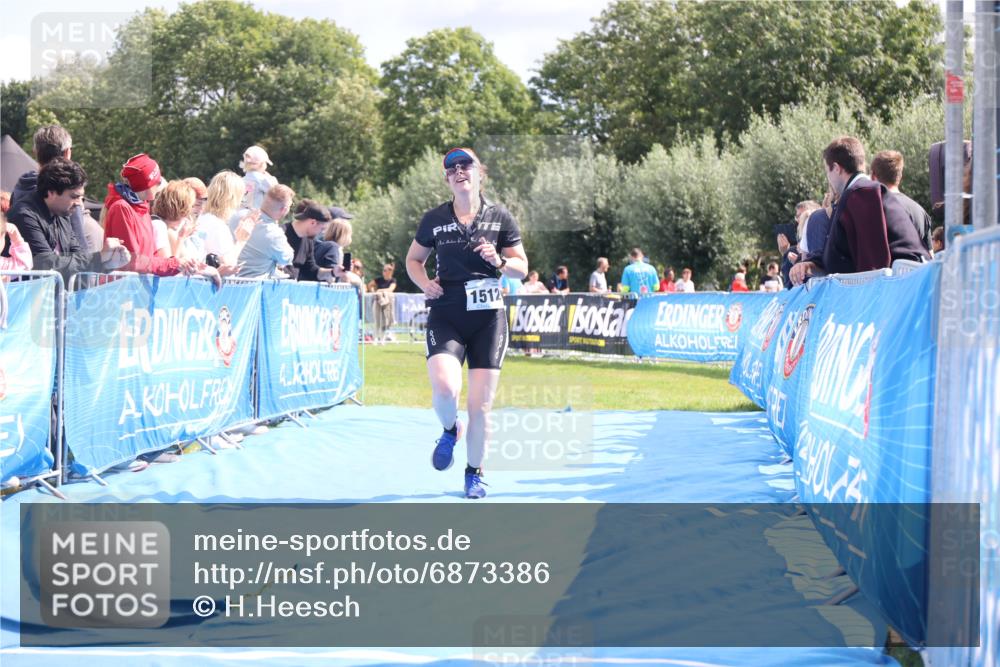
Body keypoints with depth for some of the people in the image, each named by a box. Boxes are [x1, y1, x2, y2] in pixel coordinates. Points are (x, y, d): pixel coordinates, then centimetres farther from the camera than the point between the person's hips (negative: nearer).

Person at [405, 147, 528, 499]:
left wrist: (498, 261, -14)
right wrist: (425, 283, -4)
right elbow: (413, 259, 17)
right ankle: (449, 430, 10)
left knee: (481, 404, 1)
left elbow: (522, 268, 7)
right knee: (445, 387, -25)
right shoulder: (435, 219, 2)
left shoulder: (500, 217, 2)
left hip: (488, 318, 1)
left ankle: (474, 473, 21)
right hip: (446, 315, 0)